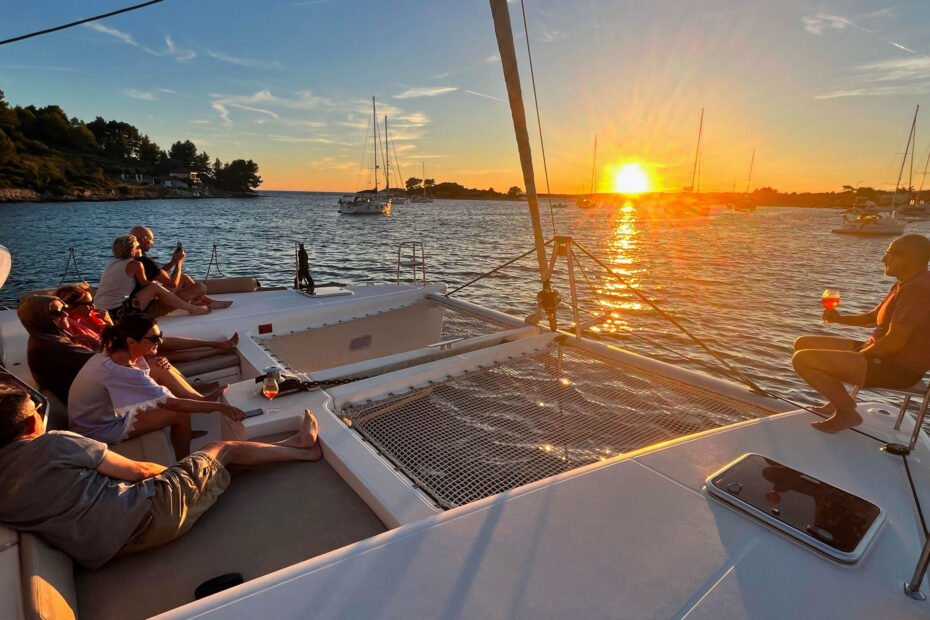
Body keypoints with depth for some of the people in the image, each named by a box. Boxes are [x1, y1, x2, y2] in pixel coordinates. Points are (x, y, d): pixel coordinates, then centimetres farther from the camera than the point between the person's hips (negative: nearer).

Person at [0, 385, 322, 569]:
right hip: (148, 510, -8)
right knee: (224, 448, 10)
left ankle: (299, 447, 30)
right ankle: (301, 447, 30)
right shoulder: (53, 443, -14)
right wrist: (169, 472, 11)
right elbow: (136, 471, -8)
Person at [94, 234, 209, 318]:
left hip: (105, 311, 9)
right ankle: (193, 309, -1)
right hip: (118, 312, -9)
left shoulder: (111, 265, 16)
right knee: (155, 287, -7)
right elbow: (145, 285, 1)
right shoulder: (135, 264, -11)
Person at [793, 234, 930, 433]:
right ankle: (841, 400, 11)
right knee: (803, 344, 10)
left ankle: (847, 412, -8)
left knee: (803, 359, -24)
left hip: (897, 368, -11)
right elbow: (873, 317, 22)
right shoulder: (905, 284, 12)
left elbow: (894, 342, -26)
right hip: (881, 354, 11)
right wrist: (841, 319, 3)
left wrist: (859, 356, -10)